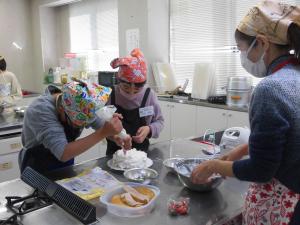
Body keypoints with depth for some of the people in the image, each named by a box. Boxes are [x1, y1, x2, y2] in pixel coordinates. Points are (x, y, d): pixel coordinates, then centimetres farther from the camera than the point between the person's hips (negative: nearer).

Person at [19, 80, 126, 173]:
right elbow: (63, 154, -35)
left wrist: (116, 135, -19)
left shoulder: (80, 108, -13)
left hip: (66, 167, 4)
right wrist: (102, 133, -38)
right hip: (39, 171, -4)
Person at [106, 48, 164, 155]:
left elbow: (159, 121, 7)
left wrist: (149, 130, -13)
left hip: (142, 152, 0)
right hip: (115, 154, 0)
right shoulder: (110, 95, -8)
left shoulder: (149, 95, -5)